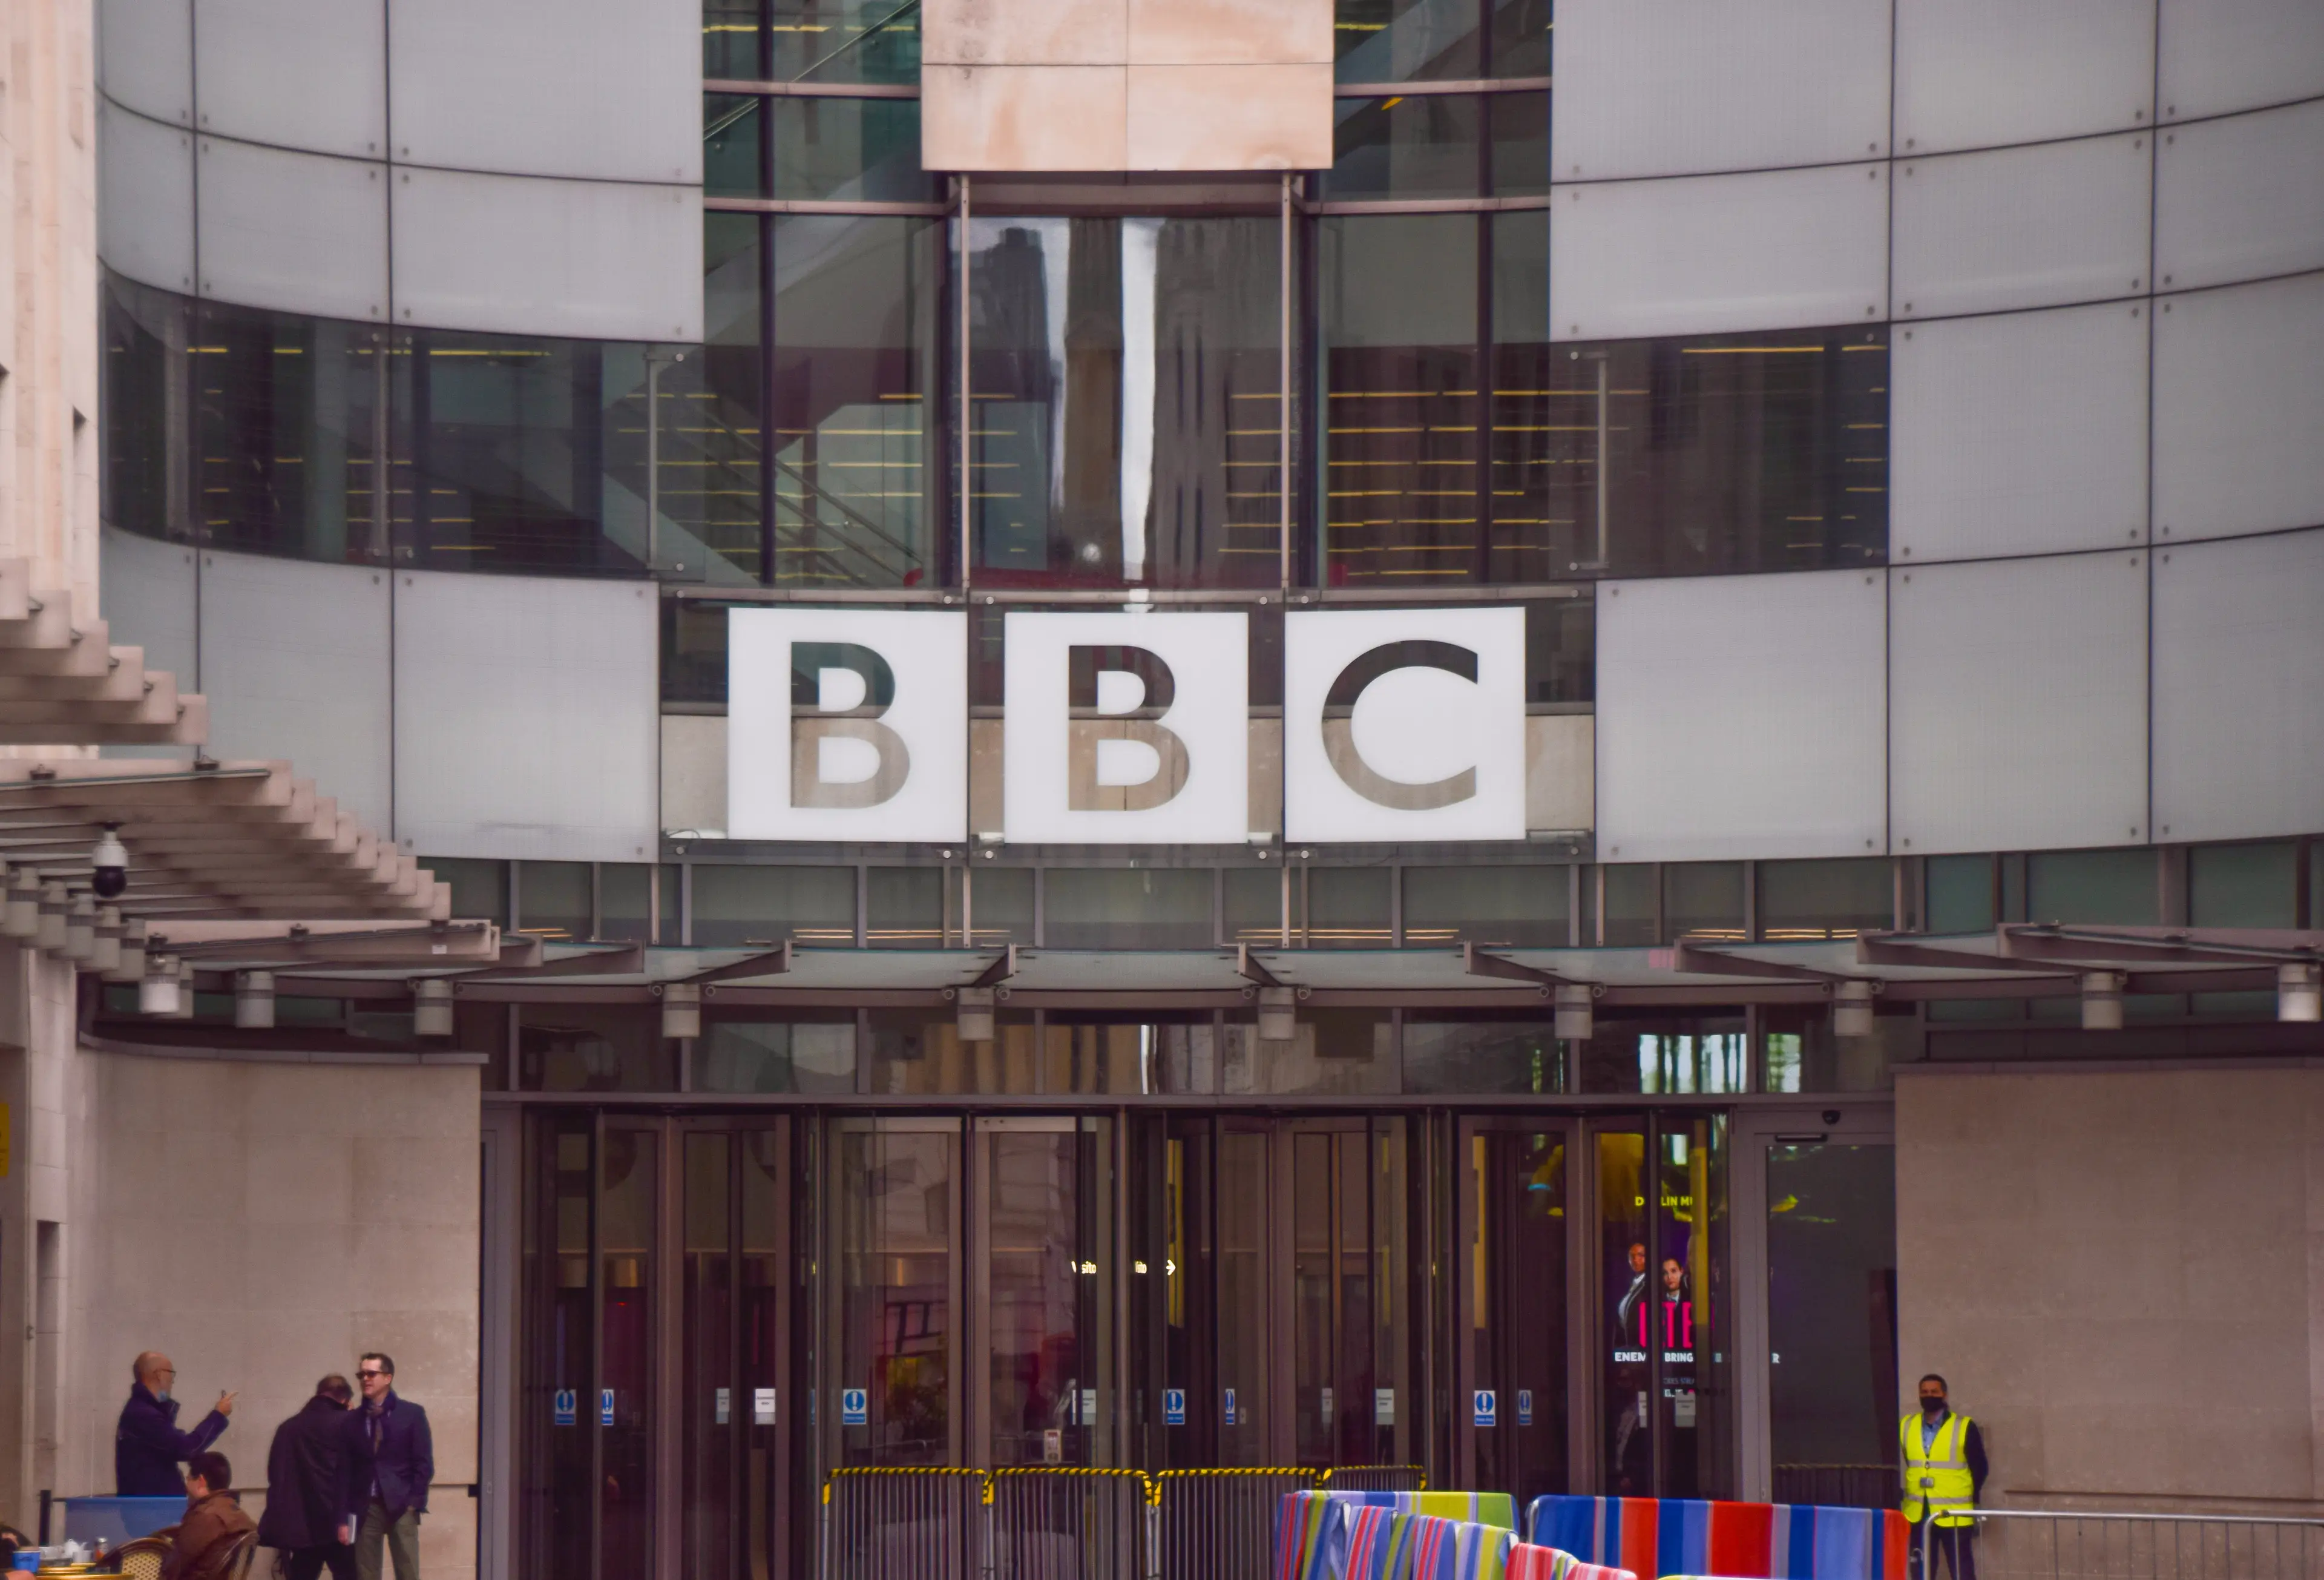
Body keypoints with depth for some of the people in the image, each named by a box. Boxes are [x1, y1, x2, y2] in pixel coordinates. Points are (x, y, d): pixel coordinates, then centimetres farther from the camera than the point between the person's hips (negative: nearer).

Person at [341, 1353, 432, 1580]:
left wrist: (414, 1503, -9)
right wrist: (345, 1517, 1)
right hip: (365, 1508, 2)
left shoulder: (412, 1414, 3)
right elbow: (347, 1470, 6)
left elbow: (424, 1464, 0)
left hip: (401, 1506, -2)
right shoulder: (353, 1420, 8)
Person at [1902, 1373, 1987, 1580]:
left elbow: (1979, 1468, 1)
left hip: (1955, 1515, -4)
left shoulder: (1964, 1428, -3)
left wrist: (1975, 1506, 1)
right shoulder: (1905, 1427, 7)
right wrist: (1897, 1498, 10)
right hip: (1918, 1515, 4)